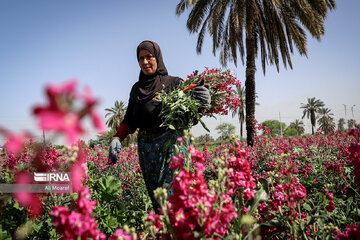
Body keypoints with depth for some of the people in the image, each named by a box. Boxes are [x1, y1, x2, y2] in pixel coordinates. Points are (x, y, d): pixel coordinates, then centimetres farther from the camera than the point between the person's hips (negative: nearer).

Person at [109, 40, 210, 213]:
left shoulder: (173, 83, 5)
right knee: (154, 197, 3)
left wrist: (202, 102, -22)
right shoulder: (137, 88, 19)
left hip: (171, 144, -4)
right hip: (145, 147, 5)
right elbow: (129, 120, 21)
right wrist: (117, 138, 5)